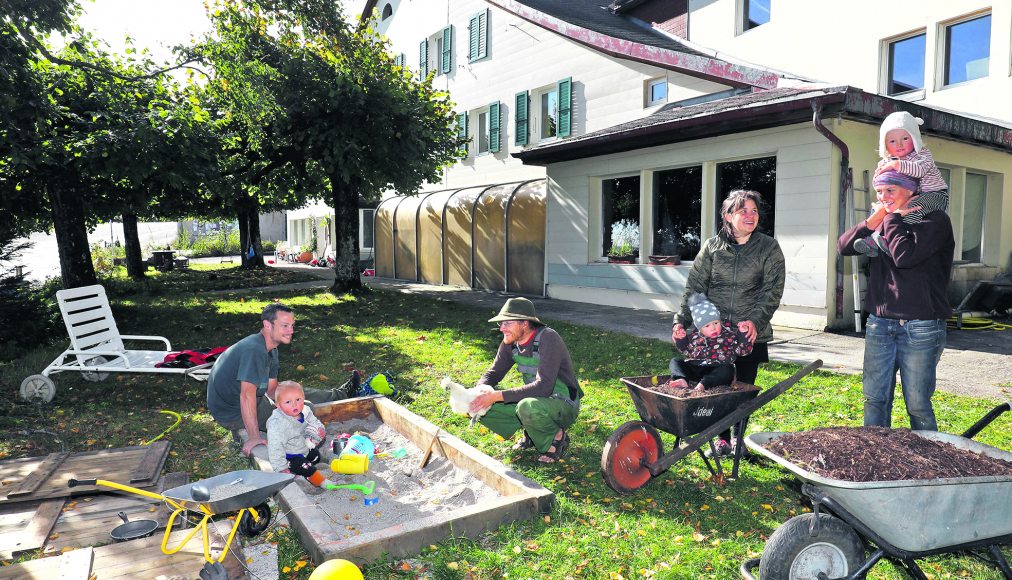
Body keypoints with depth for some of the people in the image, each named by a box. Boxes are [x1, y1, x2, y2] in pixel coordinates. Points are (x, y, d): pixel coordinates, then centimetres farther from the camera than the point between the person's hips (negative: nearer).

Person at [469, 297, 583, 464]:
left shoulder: (548, 339, -26)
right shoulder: (510, 343, -4)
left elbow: (544, 387, -34)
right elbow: (493, 373, 4)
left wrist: (497, 396, -37)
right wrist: (478, 394, -20)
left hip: (563, 405, -7)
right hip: (534, 400, 7)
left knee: (527, 407, -39)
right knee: (484, 407, -8)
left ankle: (557, 437, -8)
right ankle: (531, 432, 9)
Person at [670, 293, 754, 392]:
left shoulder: (730, 335, 3)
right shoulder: (694, 336, 10)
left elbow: (744, 350, -1)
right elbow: (687, 352, 22)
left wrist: (743, 334, -14)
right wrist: (681, 339, 6)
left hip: (716, 372, -3)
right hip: (693, 369, 3)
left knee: (728, 369, -33)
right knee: (675, 361, -9)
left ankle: (703, 384, -50)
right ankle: (681, 380, -38)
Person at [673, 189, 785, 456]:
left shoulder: (769, 248, 1)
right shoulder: (712, 246, 4)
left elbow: (772, 290, -5)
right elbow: (695, 286, 1)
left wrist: (756, 320, -20)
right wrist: (681, 320, -9)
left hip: (751, 333, -1)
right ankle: (722, 439, 21)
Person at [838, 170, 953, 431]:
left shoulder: (935, 220, -4)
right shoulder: (882, 221, 13)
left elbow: (905, 255, -21)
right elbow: (844, 246, 2)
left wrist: (892, 217, -8)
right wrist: (873, 220, -9)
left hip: (920, 327, -5)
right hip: (879, 322, 5)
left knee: (918, 404, 3)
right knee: (875, 398, 9)